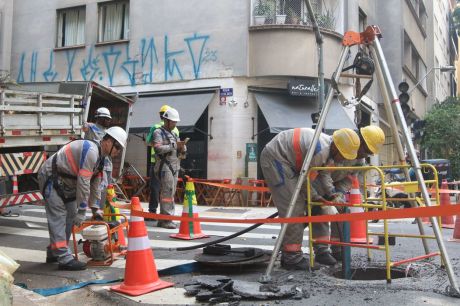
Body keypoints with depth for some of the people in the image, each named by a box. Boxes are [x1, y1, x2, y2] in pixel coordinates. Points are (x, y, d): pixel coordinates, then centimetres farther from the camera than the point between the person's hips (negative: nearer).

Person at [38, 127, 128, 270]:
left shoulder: (100, 156, 8)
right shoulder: (90, 150, -24)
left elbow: (95, 185, 14)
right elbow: (83, 183, -26)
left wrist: (95, 209, 13)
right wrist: (81, 212, -22)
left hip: (63, 182, 11)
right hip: (50, 178, -11)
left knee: (69, 216, 11)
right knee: (58, 217, -13)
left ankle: (53, 252, 22)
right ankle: (64, 258, -14)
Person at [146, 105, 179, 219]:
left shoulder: (155, 127, -5)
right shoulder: (175, 129, 6)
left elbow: (148, 142, -1)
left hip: (157, 160, -3)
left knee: (155, 186, 0)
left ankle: (153, 211, -3)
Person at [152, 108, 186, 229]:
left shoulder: (174, 134, 22)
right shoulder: (158, 132, -1)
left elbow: (183, 150, 19)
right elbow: (158, 148, -16)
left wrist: (182, 147, -4)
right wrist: (174, 146, -17)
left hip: (175, 167, 8)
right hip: (164, 166, -8)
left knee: (170, 193, 7)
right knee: (167, 193, -12)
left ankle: (162, 219, 12)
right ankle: (166, 219, -10)